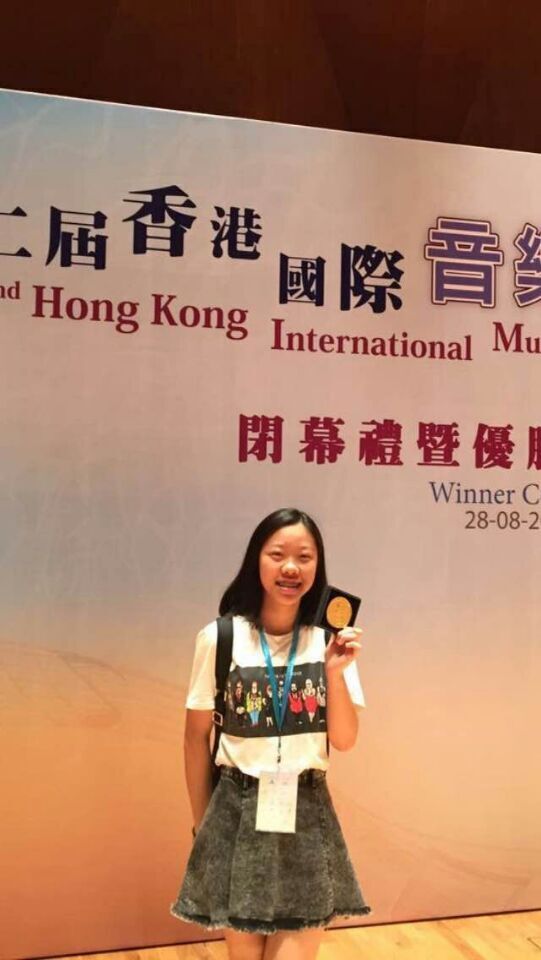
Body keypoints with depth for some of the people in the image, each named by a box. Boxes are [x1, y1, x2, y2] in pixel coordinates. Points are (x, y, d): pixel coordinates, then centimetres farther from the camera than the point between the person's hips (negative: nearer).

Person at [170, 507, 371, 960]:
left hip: (307, 814, 1)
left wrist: (335, 671, -17)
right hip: (238, 813, -1)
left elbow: (345, 740, -2)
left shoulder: (332, 640, -2)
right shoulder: (219, 638, -8)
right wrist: (202, 822, 6)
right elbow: (196, 737, 1)